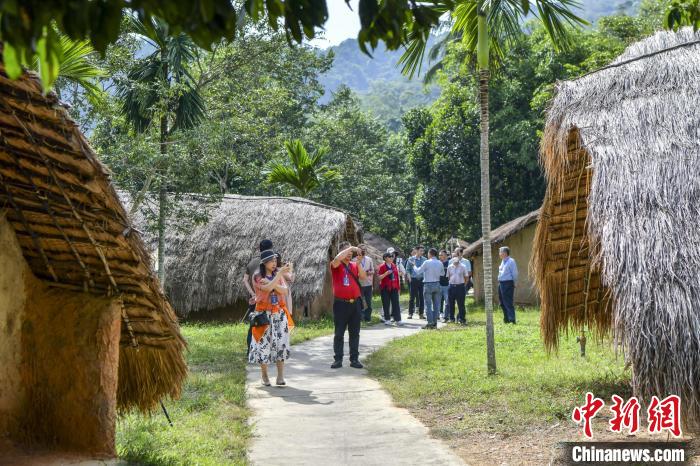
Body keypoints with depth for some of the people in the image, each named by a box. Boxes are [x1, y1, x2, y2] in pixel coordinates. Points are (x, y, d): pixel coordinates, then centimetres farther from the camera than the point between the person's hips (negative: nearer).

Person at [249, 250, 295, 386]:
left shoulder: (278, 275, 8)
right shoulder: (258, 277, -4)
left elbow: (285, 291, -5)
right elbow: (268, 288, -21)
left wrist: (272, 283, -18)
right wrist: (280, 273, -24)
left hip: (280, 314, 3)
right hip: (264, 314, -3)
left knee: (281, 344, -3)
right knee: (264, 344, 0)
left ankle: (280, 376, -1)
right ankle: (264, 375, 15)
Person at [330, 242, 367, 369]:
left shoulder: (355, 265, 10)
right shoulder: (336, 265, -3)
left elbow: (363, 277, -2)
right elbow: (337, 259, -26)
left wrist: (359, 262, -10)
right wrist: (350, 248, -18)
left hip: (355, 303, 4)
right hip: (341, 303, -4)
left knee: (355, 333, 9)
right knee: (339, 333, 3)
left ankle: (354, 359, 15)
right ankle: (338, 359, 9)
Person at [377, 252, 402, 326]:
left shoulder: (394, 266, 12)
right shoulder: (382, 267, -3)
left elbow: (397, 277, 16)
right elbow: (379, 277, -8)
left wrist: (398, 287, 13)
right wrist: (386, 273, -22)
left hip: (394, 288, 4)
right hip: (385, 288, -3)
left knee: (395, 303, -1)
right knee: (386, 304, 1)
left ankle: (398, 319, 0)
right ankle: (387, 319, 9)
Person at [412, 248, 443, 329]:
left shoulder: (427, 262, -12)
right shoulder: (440, 263, 4)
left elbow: (418, 271, -5)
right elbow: (442, 273, 18)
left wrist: (414, 267, 14)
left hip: (428, 284, -5)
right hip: (437, 284, 5)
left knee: (428, 305, -1)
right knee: (436, 304, 9)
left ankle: (430, 323, -5)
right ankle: (434, 323, 11)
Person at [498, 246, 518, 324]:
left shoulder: (511, 261, -11)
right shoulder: (503, 261, 15)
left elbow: (515, 273, -11)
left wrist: (513, 283, -5)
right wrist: (500, 282, 17)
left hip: (508, 283, -9)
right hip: (501, 284, 9)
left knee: (508, 302, -10)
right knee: (502, 303, 13)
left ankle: (512, 320, -7)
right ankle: (506, 319, 21)